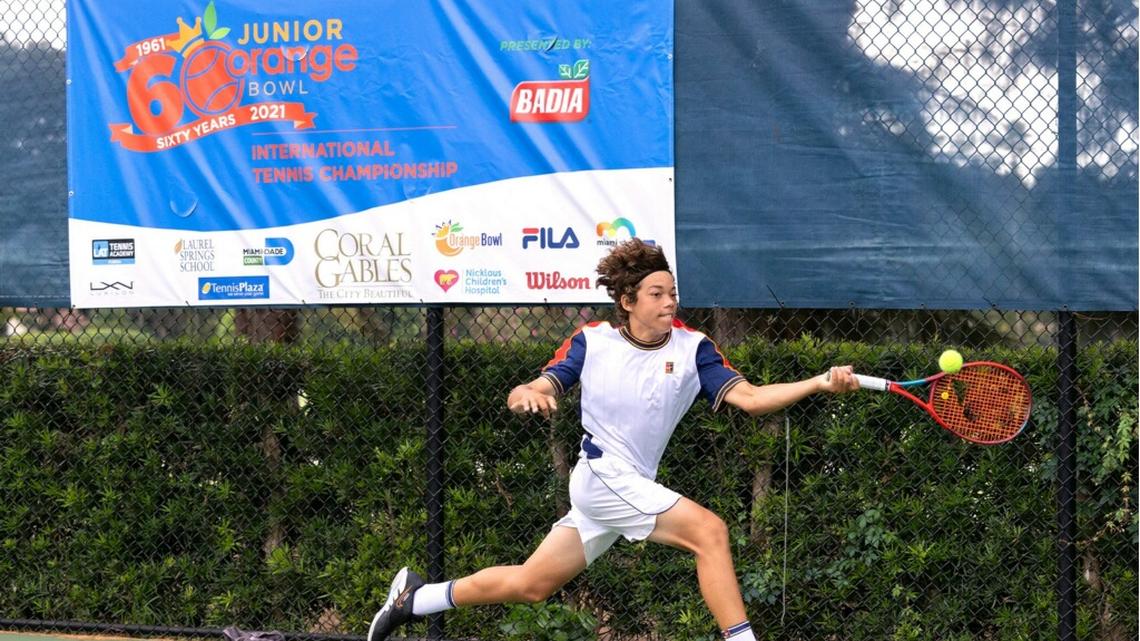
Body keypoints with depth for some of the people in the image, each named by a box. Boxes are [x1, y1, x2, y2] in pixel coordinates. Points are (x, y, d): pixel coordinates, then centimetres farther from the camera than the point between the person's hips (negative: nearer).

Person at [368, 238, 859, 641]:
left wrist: (821, 383, -27)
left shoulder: (691, 349, -2)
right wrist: (528, 395, -27)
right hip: (602, 475, -4)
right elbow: (532, 394, -2)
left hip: (635, 489, 4)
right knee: (708, 530, -24)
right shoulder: (591, 342, -3)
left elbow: (749, 397, -13)